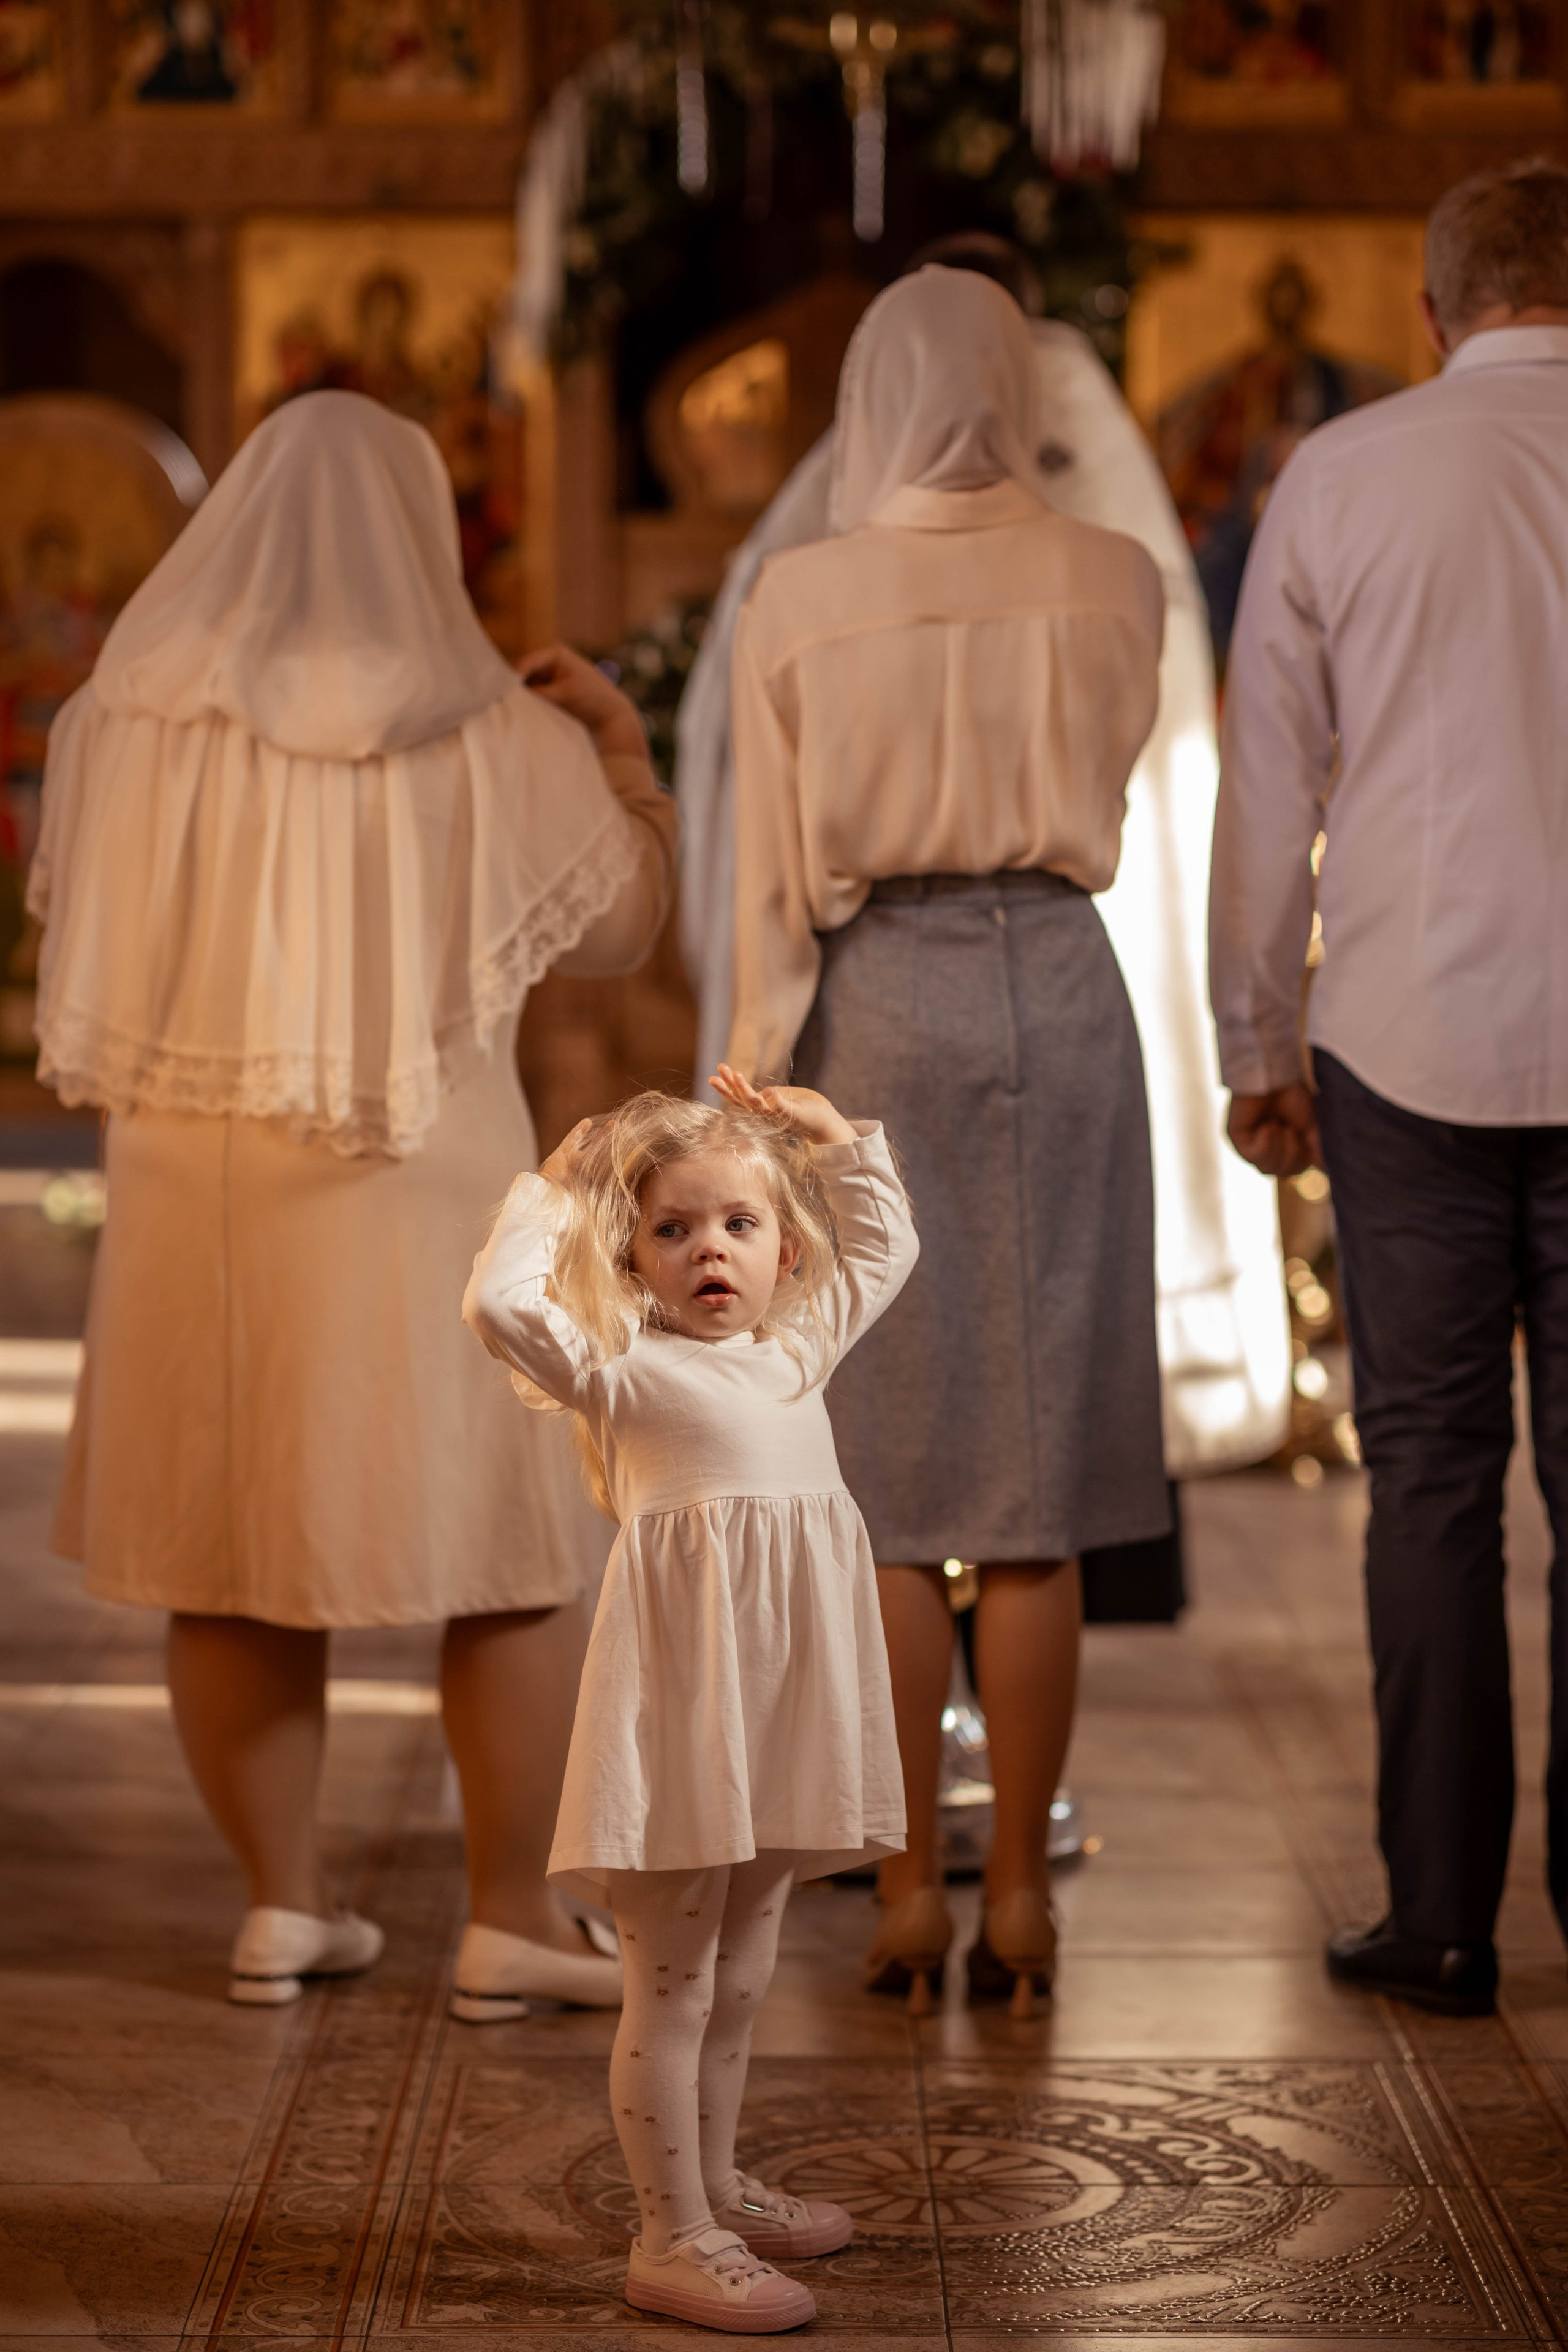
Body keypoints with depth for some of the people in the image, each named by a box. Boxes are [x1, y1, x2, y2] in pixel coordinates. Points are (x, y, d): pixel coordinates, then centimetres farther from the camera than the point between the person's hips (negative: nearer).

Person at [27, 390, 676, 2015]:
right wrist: (625, 756, 16)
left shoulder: (126, 721, -1)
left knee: (227, 1542, 13)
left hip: (190, 1180, 3)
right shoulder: (496, 741, -8)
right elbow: (620, 931, 2)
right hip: (421, 1195, -3)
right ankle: (511, 1920, 10)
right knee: (514, 1545, 8)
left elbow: (74, 911, 13)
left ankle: (280, 1905, 18)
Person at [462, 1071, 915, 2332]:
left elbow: (887, 1247, 30)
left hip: (782, 1708, 7)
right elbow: (501, 1305, -21)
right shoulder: (624, 1369, -5)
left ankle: (715, 2184, 33)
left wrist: (839, 1136, 23)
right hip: (683, 1702, -7)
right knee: (671, 1985, -2)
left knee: (740, 1977, 19)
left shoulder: (801, 1350, 15)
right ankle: (672, 2237, 3)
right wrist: (551, 1193, -9)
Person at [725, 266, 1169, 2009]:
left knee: (883, 1479, 6)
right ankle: (1018, 1894, 8)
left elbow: (775, 888, -4)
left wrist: (756, 1093, 4)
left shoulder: (796, 601, -4)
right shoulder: (1113, 584, -1)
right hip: (1057, 997, 1)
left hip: (873, 1013, -1)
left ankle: (908, 1889, 8)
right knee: (1038, 1478, 5)